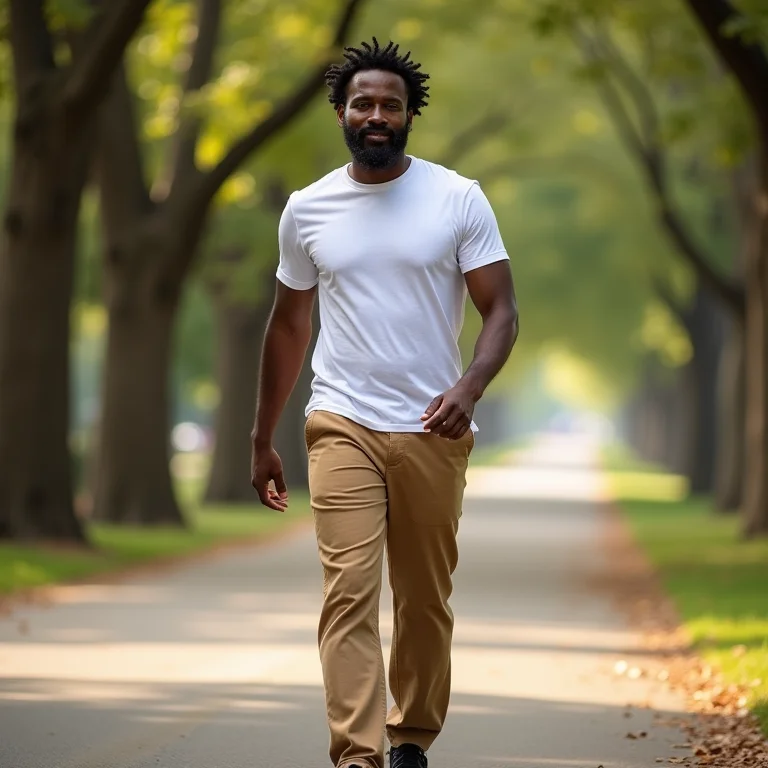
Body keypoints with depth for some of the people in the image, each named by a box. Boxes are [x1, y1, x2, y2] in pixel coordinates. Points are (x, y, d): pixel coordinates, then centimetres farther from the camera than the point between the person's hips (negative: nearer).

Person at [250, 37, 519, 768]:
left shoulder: (457, 199, 0)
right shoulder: (306, 210, 7)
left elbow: (500, 310, -3)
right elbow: (287, 326, 16)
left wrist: (468, 388, -22)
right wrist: (262, 440, 17)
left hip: (432, 432, 0)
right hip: (343, 426, 0)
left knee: (425, 602, 8)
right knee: (348, 593, -12)